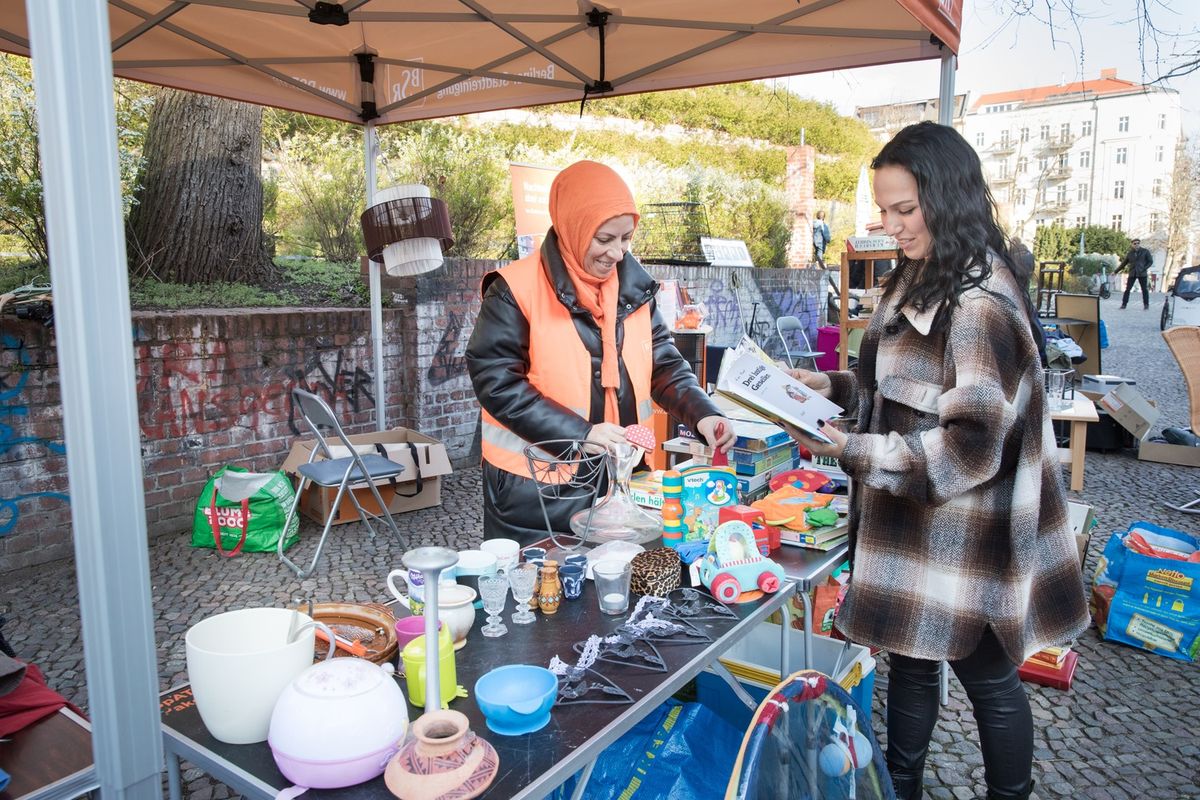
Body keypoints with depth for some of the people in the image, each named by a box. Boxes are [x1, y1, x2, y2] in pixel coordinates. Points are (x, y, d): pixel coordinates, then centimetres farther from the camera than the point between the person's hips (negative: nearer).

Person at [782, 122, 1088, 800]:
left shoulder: (982, 303, -23)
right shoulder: (921, 280, 6)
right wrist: (835, 386, 1)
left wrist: (852, 452, -24)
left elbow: (969, 449, -24)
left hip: (963, 537, -9)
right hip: (912, 528, 9)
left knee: (989, 680, 13)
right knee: (911, 661, 22)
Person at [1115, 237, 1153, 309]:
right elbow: (1123, 264, 13)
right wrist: (1115, 271, 12)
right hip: (1132, 273, 2)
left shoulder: (1145, 251, 0)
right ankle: (1124, 304, 0)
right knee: (1127, 289, -3)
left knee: (1144, 289, 3)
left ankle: (1146, 305, 11)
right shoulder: (1129, 254, 6)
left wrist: (1144, 268, -13)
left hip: (1142, 273, -2)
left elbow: (1150, 261, 1)